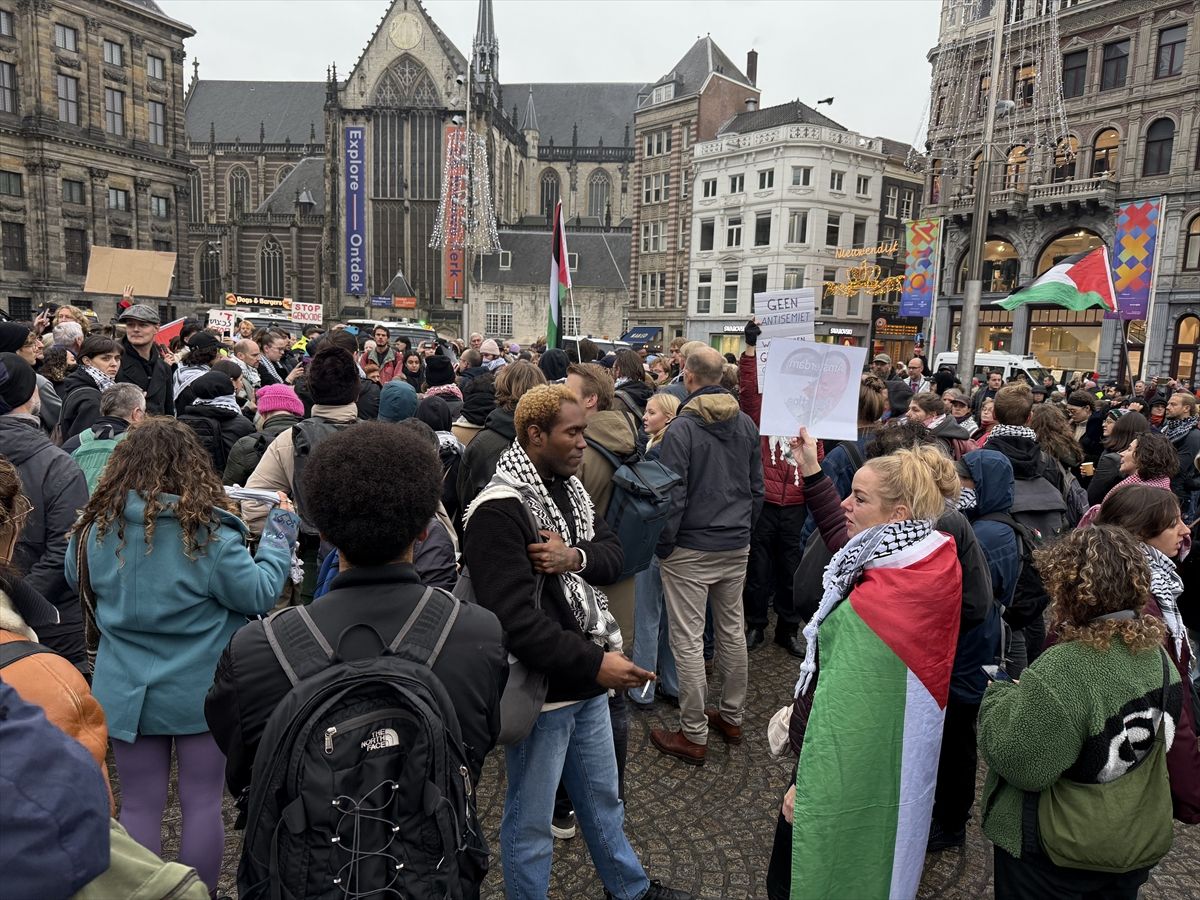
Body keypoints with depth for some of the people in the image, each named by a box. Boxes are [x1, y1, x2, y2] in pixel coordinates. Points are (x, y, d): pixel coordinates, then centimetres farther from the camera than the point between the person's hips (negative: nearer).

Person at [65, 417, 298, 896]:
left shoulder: (96, 527, -7)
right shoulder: (208, 532, -20)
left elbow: (77, 580, 13)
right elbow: (260, 593, -13)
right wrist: (281, 530, -5)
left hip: (125, 690, 3)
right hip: (199, 690, -3)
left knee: (139, 806, 16)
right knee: (202, 802, 13)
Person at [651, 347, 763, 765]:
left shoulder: (682, 428, -17)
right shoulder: (747, 424, 3)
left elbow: (672, 496, -17)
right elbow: (757, 487, 9)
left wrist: (662, 546, -5)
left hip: (691, 550, -6)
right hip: (736, 548, 7)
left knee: (688, 641, 2)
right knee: (732, 630, 18)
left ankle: (694, 735, 11)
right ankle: (731, 716, 32)